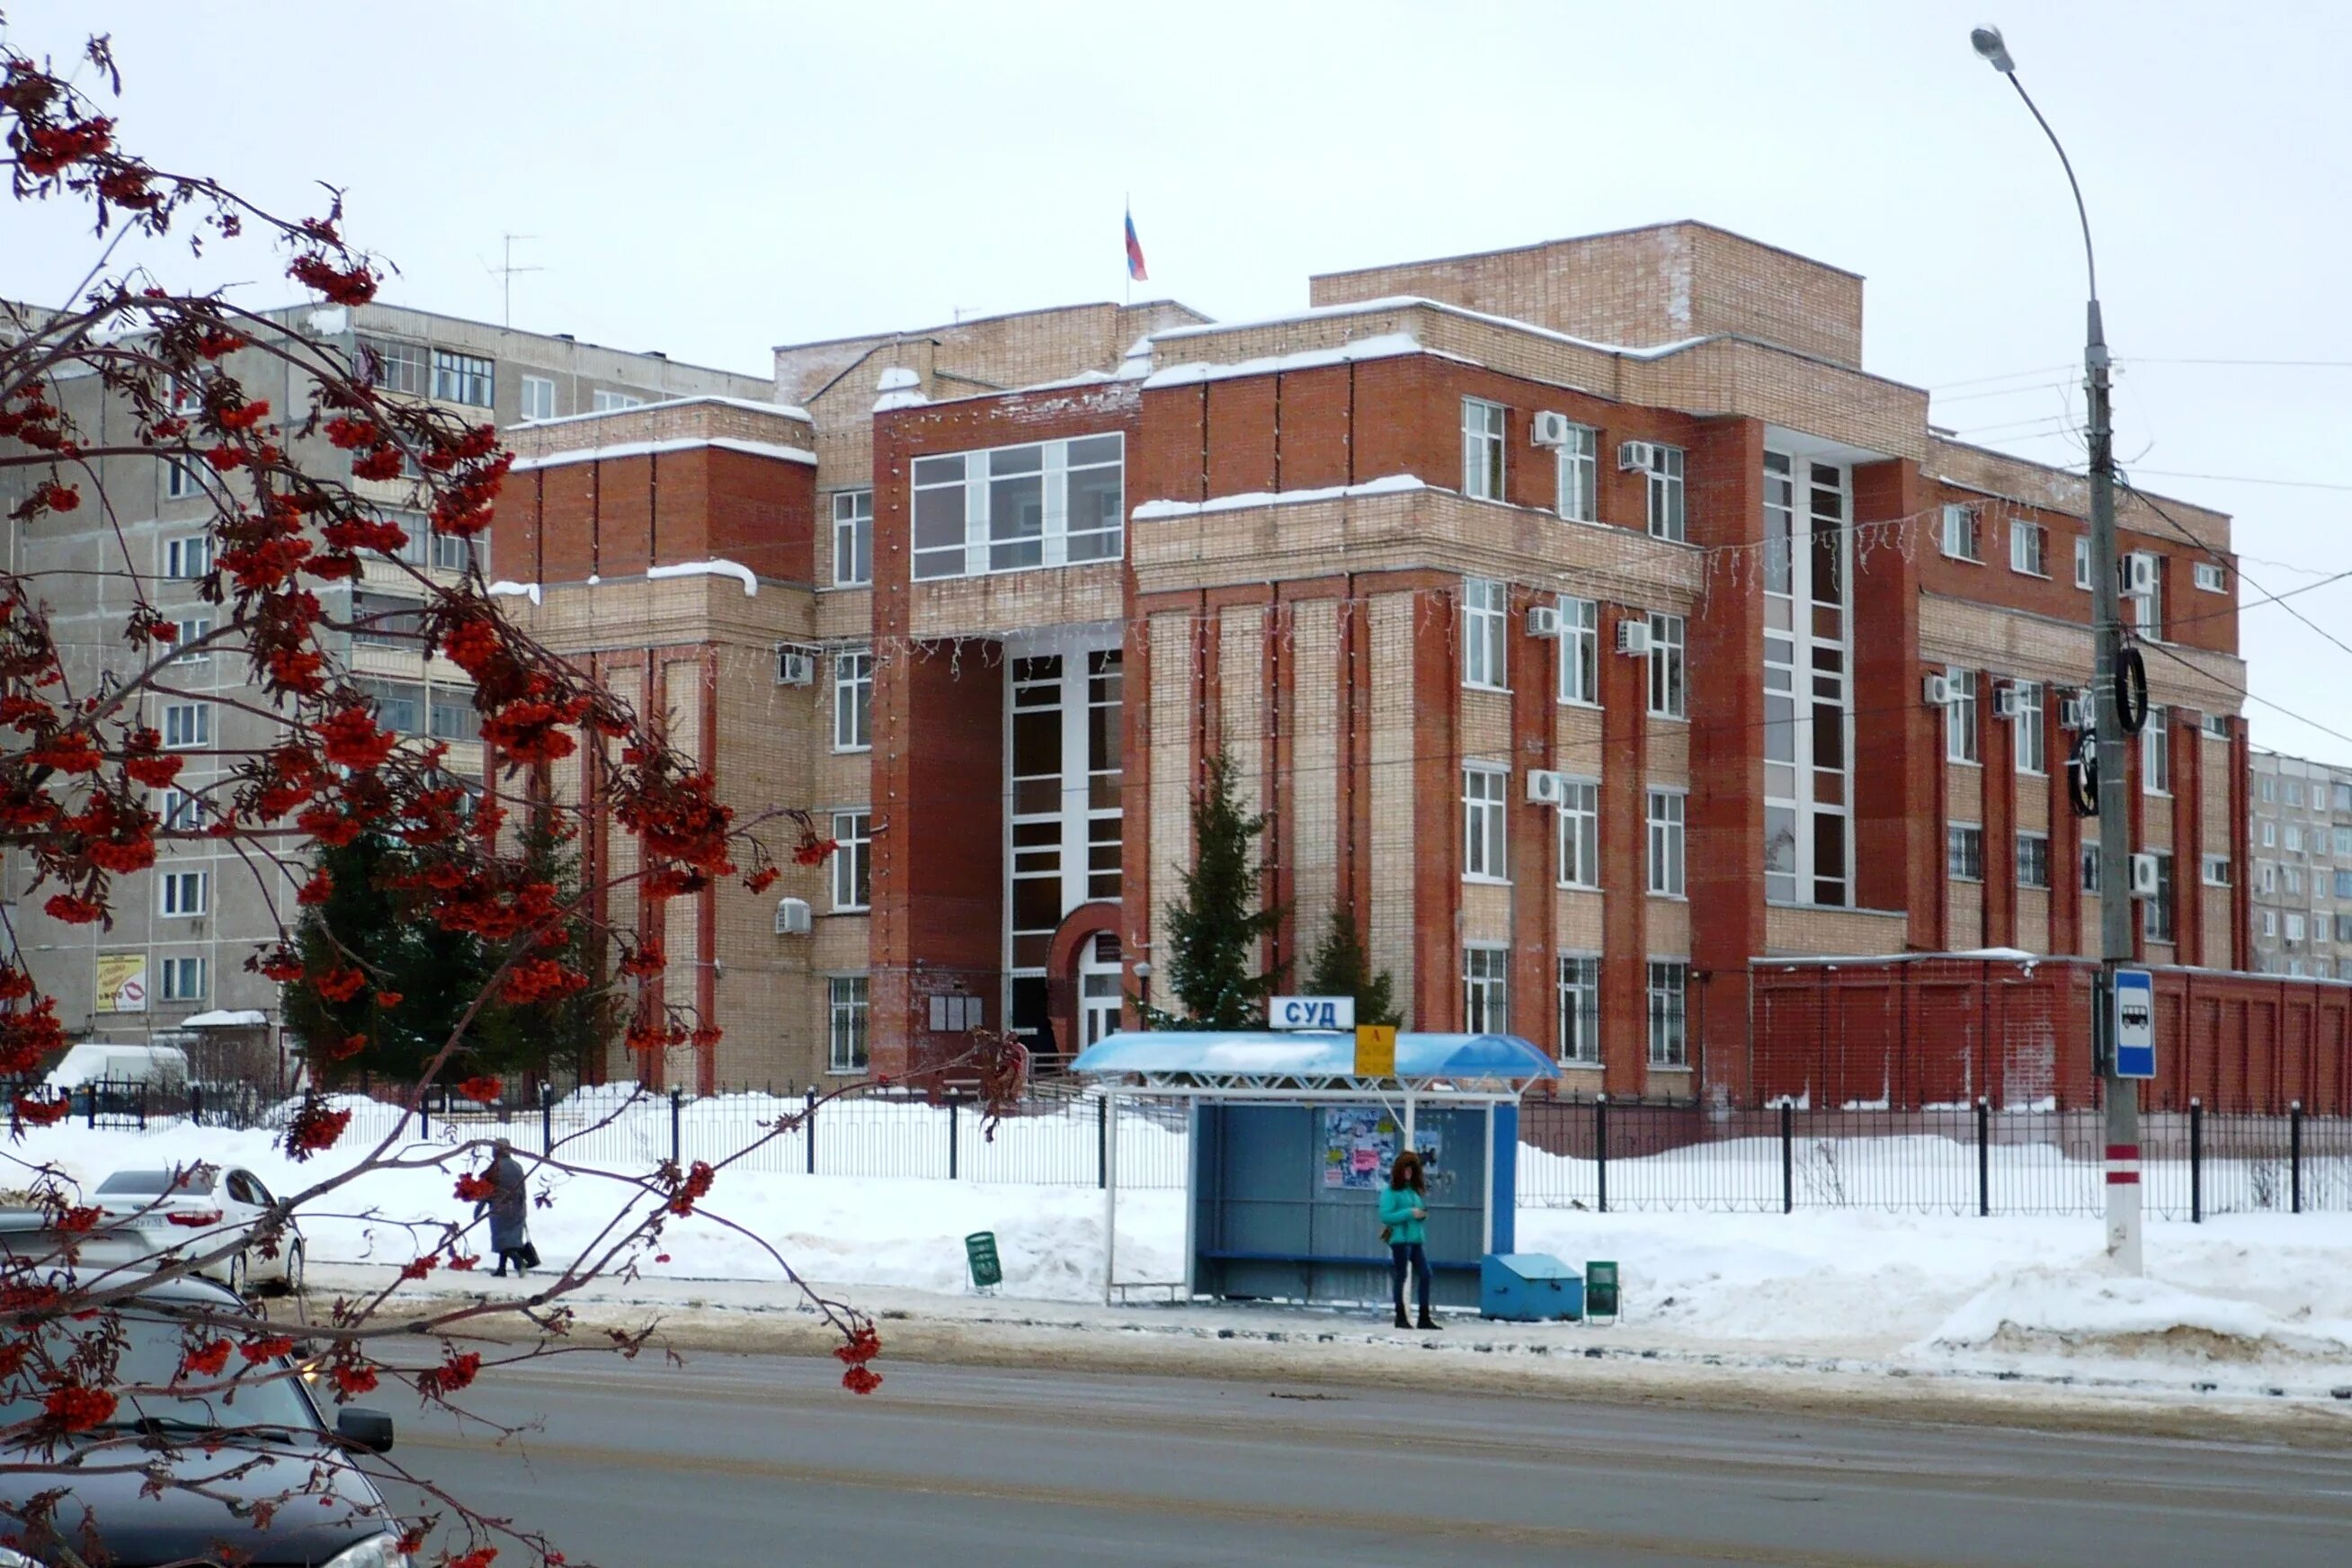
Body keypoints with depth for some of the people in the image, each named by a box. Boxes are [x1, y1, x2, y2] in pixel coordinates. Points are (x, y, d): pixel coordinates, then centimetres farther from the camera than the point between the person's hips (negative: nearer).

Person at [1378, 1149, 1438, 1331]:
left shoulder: (1415, 1190, 17)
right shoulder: (1391, 1191, -5)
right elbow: (1385, 1216, -13)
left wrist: (1422, 1215, 2)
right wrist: (1409, 1214, -17)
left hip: (1416, 1239, 7)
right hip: (1400, 1239, -7)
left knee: (1425, 1275, 1)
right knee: (1400, 1276, -1)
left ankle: (1424, 1317, 5)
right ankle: (1400, 1317, 7)